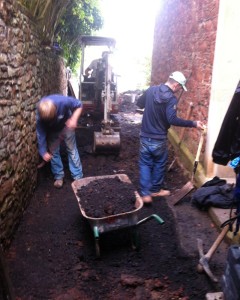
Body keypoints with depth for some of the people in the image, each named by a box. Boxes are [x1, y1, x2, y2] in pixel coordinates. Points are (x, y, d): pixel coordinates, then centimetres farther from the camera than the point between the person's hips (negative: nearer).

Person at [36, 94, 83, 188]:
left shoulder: (63, 101, -41)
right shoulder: (40, 115, -35)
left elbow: (79, 105, -23)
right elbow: (40, 134, -25)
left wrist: (74, 119, -39)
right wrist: (44, 152, -24)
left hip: (66, 126, -1)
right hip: (52, 130, 1)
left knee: (72, 149, -2)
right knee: (53, 151, 2)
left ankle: (78, 177, 7)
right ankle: (58, 176, 18)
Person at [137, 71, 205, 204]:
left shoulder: (151, 90, 2)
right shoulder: (171, 98, -17)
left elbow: (139, 103, 16)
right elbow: (172, 120, -27)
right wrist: (193, 123, -23)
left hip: (145, 136, 5)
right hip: (159, 139, -5)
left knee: (145, 164, 11)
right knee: (159, 164, 16)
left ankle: (145, 194, 9)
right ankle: (156, 190, 29)